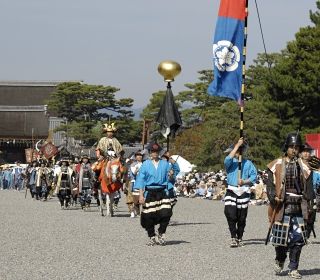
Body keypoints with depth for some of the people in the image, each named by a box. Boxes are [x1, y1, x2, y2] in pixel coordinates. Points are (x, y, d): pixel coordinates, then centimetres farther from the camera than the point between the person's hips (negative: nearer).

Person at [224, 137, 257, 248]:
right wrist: (238, 145, -15)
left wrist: (244, 181, -14)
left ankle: (239, 238, 19)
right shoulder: (231, 162, 5)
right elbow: (228, 159, -18)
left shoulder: (248, 163, 8)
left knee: (242, 217, 6)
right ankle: (233, 238, -13)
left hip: (244, 192, 1)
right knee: (230, 214, -17)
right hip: (231, 191, -1)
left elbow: (254, 176, 3)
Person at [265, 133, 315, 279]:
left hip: (299, 207, 3)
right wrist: (273, 197, -15)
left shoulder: (303, 167, 12)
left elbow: (308, 186, 14)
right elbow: (270, 183, -1)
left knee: (298, 239, 0)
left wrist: (309, 201, 0)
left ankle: (293, 268, 10)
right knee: (281, 236, -4)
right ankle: (280, 261, 24)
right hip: (282, 207, -3)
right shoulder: (277, 165, 2)